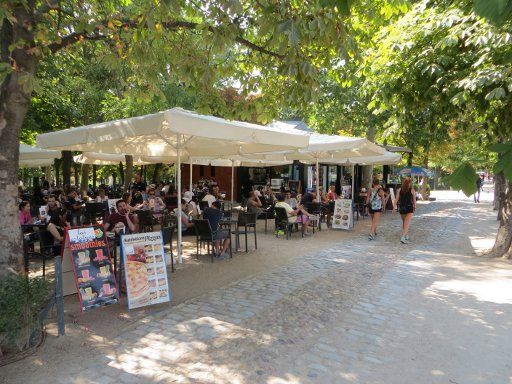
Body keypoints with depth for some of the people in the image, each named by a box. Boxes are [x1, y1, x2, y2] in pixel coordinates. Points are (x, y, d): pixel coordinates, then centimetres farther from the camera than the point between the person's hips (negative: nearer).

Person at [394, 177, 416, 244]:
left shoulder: (400, 190, 0)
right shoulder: (412, 190, -7)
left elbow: (396, 199, -3)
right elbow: (414, 200, 0)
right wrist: (415, 207, 15)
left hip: (401, 208, 4)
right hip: (409, 208, -4)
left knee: (404, 223, 21)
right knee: (407, 223, -6)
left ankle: (406, 236, 36)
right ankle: (403, 237, -19)